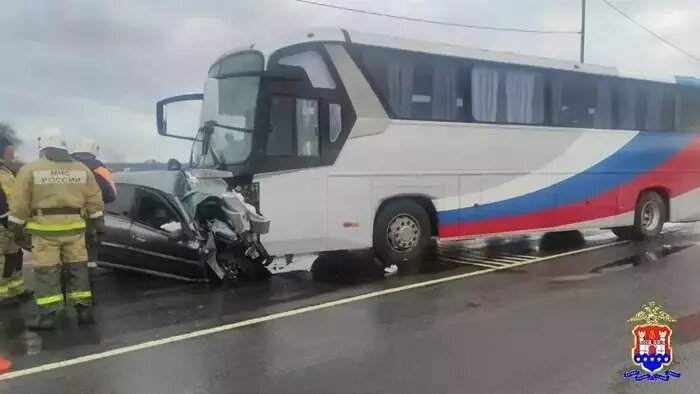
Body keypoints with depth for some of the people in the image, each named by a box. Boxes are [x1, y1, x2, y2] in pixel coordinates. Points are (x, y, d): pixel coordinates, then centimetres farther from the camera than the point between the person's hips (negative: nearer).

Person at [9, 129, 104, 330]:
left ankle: (47, 316, 4)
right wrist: (96, 220, 19)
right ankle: (84, 310, 14)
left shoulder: (30, 169, -5)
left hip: (45, 229, -3)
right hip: (74, 228, 3)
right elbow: (95, 200, 9)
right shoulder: (82, 169, 6)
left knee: (46, 272, 3)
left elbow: (19, 203, -4)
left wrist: (16, 225, 7)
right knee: (77, 269, 11)